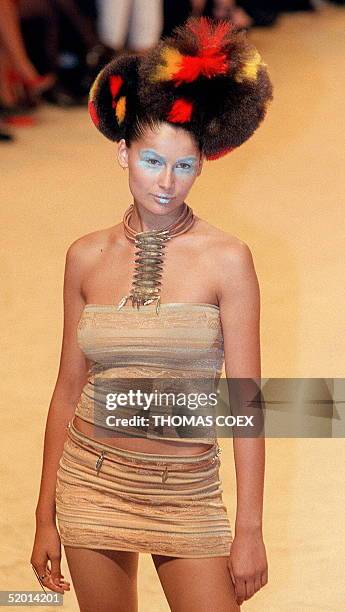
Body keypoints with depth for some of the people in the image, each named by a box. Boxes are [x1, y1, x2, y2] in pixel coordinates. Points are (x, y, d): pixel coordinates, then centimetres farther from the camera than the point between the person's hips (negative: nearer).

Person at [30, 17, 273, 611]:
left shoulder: (226, 259, -7)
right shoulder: (87, 256, 1)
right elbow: (69, 389, 6)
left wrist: (250, 530, -9)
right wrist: (45, 517, 7)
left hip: (187, 495, -2)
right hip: (92, 487, 2)